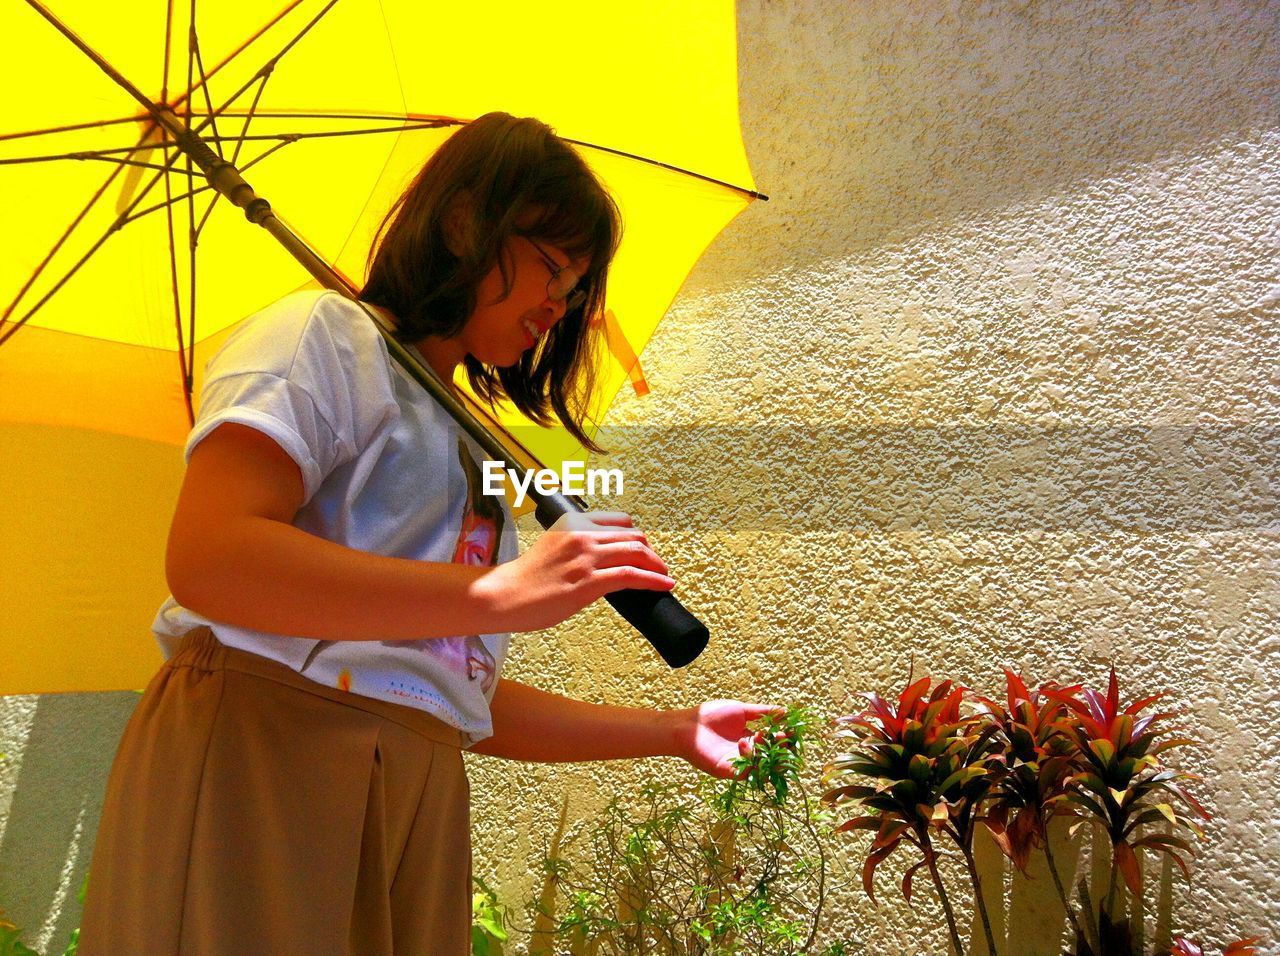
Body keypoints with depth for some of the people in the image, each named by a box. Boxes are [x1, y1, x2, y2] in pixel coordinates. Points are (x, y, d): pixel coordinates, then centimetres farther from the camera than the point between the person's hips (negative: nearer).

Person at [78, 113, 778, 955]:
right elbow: (206, 560, -20)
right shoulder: (326, 334, -2)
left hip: (421, 806, 7)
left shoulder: (469, 453, 20)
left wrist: (672, 731, 16)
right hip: (260, 762, -7)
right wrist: (497, 593, -24)